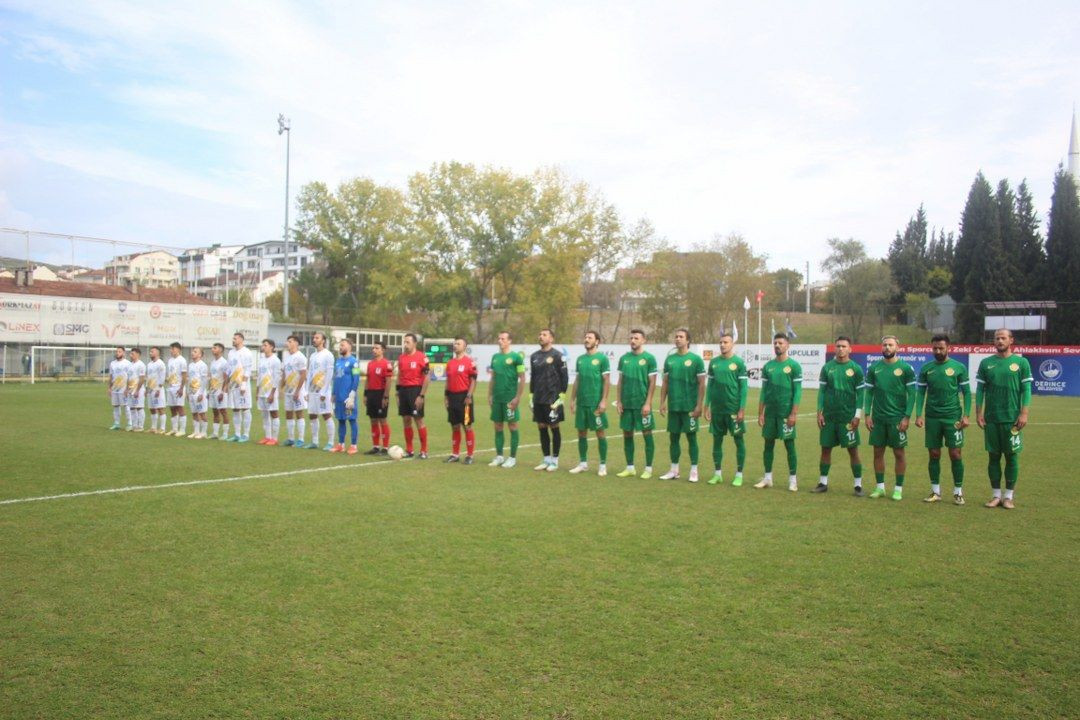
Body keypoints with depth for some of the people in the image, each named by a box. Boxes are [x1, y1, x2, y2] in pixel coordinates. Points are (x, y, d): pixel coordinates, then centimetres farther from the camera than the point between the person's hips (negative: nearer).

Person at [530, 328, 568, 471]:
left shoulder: (557, 355, -7)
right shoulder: (534, 356, 10)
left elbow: (564, 377, -7)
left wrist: (561, 396, -11)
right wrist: (532, 395, 12)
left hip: (552, 399, -6)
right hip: (538, 399, 6)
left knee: (554, 428, 2)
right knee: (542, 428, 9)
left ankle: (554, 461, 10)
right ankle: (546, 460, 19)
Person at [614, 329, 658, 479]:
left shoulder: (649, 358, -5)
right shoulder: (624, 358, 8)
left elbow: (652, 383, -6)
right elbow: (620, 381, 12)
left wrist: (647, 403, -12)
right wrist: (618, 401, 5)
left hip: (642, 404, -5)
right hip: (626, 404, 5)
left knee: (647, 434, 2)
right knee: (627, 434, 9)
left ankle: (648, 469, 11)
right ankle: (630, 468, 20)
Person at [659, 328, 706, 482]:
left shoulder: (695, 359, -5)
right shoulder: (669, 359, 8)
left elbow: (701, 384, -5)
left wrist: (699, 405, -10)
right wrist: (662, 402, 7)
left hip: (689, 407, -4)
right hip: (673, 406, 4)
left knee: (691, 437, 3)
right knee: (673, 437, 10)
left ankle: (694, 471, 12)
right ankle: (674, 470, 20)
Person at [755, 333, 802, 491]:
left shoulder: (794, 366, -4)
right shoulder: (768, 366, 8)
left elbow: (797, 392, -7)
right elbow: (764, 391, 11)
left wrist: (794, 414, -13)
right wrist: (760, 413, 6)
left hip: (786, 413, -4)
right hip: (770, 412, 4)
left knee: (789, 445, 1)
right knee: (768, 444, 8)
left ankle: (793, 480, 9)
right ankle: (767, 478, 17)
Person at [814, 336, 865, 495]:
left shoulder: (856, 368, -1)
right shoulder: (827, 367, 5)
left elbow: (860, 393, -2)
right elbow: (821, 390, 7)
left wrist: (858, 416, -8)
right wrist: (819, 412, 1)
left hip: (848, 417, -3)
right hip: (828, 416, 3)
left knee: (853, 450, 1)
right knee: (825, 448, 7)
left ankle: (858, 484, 9)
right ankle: (823, 483, 17)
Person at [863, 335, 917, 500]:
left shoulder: (905, 368, -3)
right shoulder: (874, 368, 5)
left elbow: (911, 394, -4)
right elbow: (869, 392, 8)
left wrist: (907, 417, -10)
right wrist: (867, 415, 1)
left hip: (897, 418, -3)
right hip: (878, 418, 3)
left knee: (899, 453, 4)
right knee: (878, 452, 7)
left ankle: (898, 489, 13)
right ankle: (880, 487, 18)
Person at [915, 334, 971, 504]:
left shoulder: (959, 367, -1)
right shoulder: (926, 369, 5)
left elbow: (966, 392, 1)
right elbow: (920, 393, 6)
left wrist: (966, 415, -7)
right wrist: (918, 415, -3)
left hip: (953, 417, -2)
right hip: (932, 418, 2)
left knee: (956, 454, -1)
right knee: (934, 455, 7)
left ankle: (958, 492, 11)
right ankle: (935, 492, 16)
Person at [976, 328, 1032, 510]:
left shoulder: (1021, 362, 2)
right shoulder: (986, 363, 7)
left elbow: (1026, 389, -1)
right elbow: (980, 389, 7)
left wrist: (1024, 413, -9)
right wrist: (978, 413, 1)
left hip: (1012, 419, -2)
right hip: (991, 418, 2)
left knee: (1012, 456, 2)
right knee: (994, 456, 6)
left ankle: (1009, 497, 11)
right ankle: (996, 496, 14)